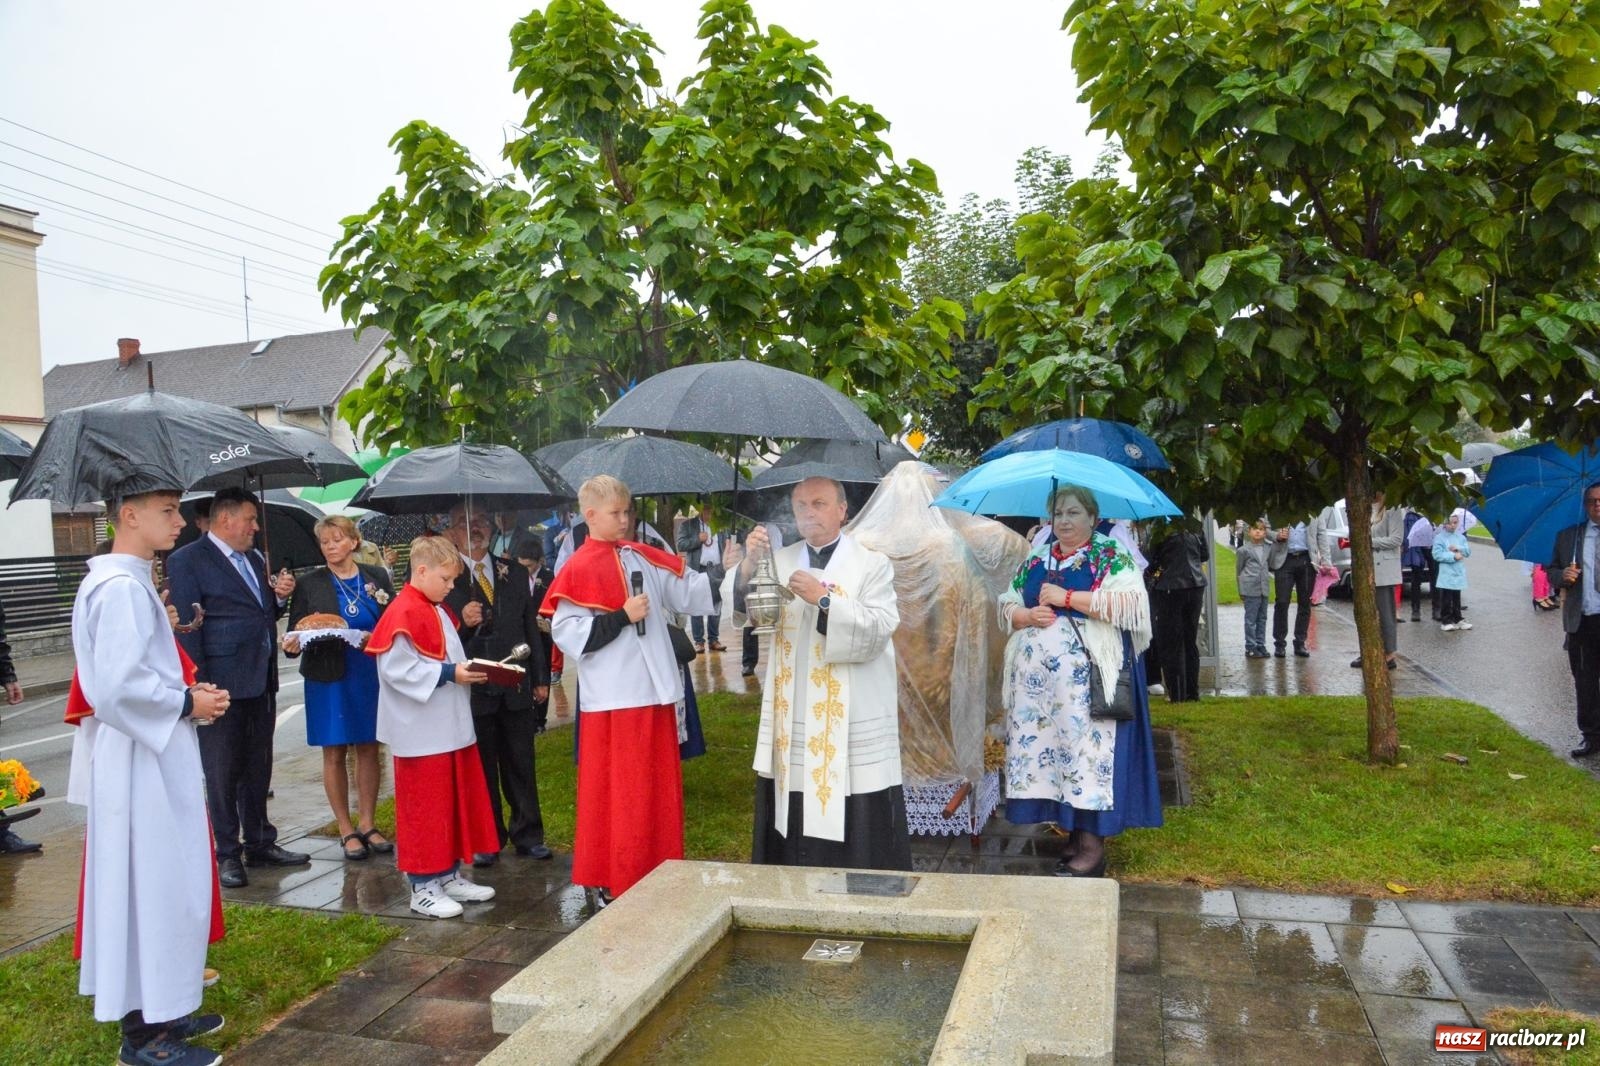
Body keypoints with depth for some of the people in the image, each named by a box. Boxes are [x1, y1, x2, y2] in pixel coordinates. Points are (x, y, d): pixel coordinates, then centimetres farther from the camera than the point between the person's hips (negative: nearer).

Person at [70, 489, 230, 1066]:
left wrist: (189, 694, 7)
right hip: (141, 763, -10)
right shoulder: (121, 588, -19)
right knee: (152, 887, -1)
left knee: (158, 885, 17)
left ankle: (160, 1011, 30)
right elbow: (119, 686, -26)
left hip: (152, 756, 10)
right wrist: (188, 702, -13)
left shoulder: (130, 583, 13)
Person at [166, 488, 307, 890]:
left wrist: (281, 596, 0)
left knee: (258, 767, 15)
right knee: (223, 773, 4)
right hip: (223, 685, -7)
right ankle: (227, 854, 15)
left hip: (261, 681, 7)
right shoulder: (187, 561, -7)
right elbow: (187, 628, -12)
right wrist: (199, 686, -16)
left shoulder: (254, 559, 14)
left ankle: (260, 843, 27)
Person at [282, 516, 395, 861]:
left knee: (368, 749, 8)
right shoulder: (309, 584, 1)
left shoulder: (377, 577, 4)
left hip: (372, 675, 1)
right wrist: (293, 644, -19)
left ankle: (367, 824, 20)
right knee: (334, 754, 5)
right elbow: (295, 634, 2)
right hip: (329, 678, -1)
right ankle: (346, 830, 15)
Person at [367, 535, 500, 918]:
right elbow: (397, 670, -24)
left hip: (450, 729, 10)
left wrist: (467, 670, 3)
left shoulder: (437, 612, 14)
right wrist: (449, 673, -23)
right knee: (425, 810, 0)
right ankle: (423, 887, 11)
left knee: (456, 803, 15)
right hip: (421, 733, -10)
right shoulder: (403, 613, -17)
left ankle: (449, 875, 27)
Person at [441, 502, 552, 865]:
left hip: (516, 685, 3)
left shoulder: (514, 572, 10)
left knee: (521, 765, 10)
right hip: (472, 688, -3)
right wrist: (462, 623, -26)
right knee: (481, 768, 8)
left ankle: (527, 834, 22)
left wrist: (541, 678, 11)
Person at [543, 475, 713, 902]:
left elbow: (689, 592, 8)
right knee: (615, 794, 3)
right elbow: (568, 632, -13)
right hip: (612, 699, -6)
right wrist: (622, 617, -17)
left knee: (658, 789, 12)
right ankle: (613, 882, 17)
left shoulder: (644, 558, 9)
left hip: (654, 691, 6)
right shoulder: (578, 569, -7)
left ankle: (657, 876, 25)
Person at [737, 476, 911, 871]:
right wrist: (747, 566, -18)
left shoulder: (872, 564, 3)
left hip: (853, 723, -3)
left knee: (855, 824, -3)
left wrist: (825, 599, -20)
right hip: (792, 720, 3)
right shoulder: (779, 562, 11)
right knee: (791, 828, 6)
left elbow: (879, 630, -10)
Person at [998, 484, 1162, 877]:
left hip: (1088, 679, -5)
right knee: (1045, 746, 5)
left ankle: (1092, 844, 1)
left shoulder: (1111, 558, 0)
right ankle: (1072, 833, 18)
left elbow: (1129, 602, -16)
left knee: (1085, 748, -7)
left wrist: (1066, 598, -16)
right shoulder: (1035, 561, 15)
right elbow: (1006, 608, 17)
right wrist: (1028, 616, -6)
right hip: (1038, 679, 6)